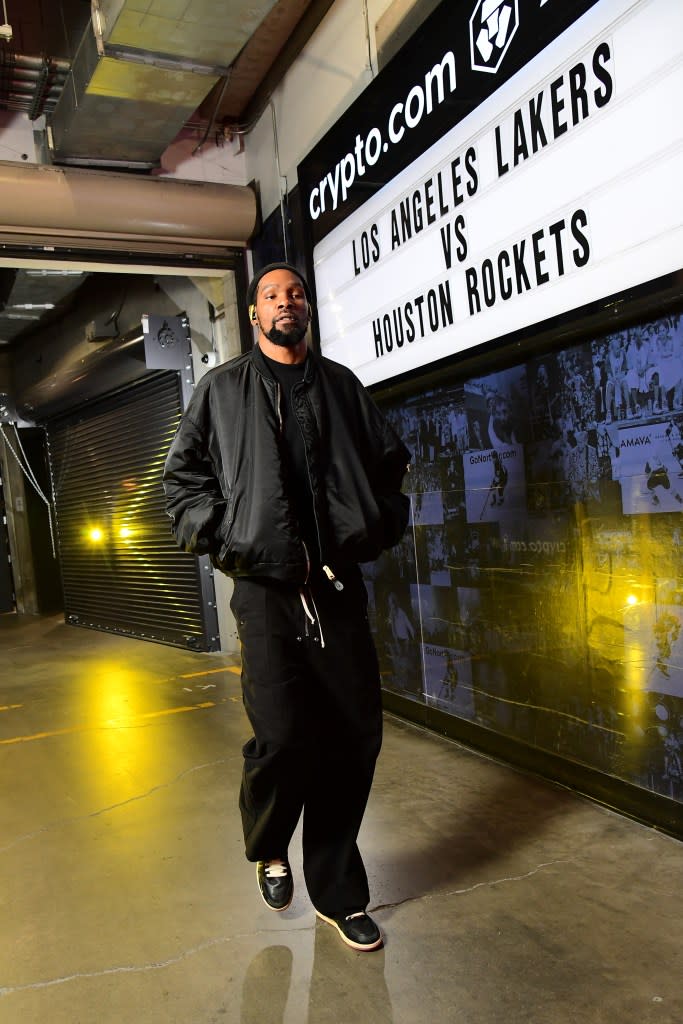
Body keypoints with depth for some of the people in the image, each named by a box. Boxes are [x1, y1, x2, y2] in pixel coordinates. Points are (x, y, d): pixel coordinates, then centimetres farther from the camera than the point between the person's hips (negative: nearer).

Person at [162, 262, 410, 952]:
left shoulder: (341, 385, 16)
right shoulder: (222, 388, 10)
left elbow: (389, 460, 23)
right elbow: (182, 474, 9)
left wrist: (381, 526, 11)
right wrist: (221, 536, -3)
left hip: (339, 584, 3)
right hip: (266, 589, -3)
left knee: (356, 738, 3)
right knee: (282, 738, -11)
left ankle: (337, 893, 24)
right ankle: (268, 848, 25)